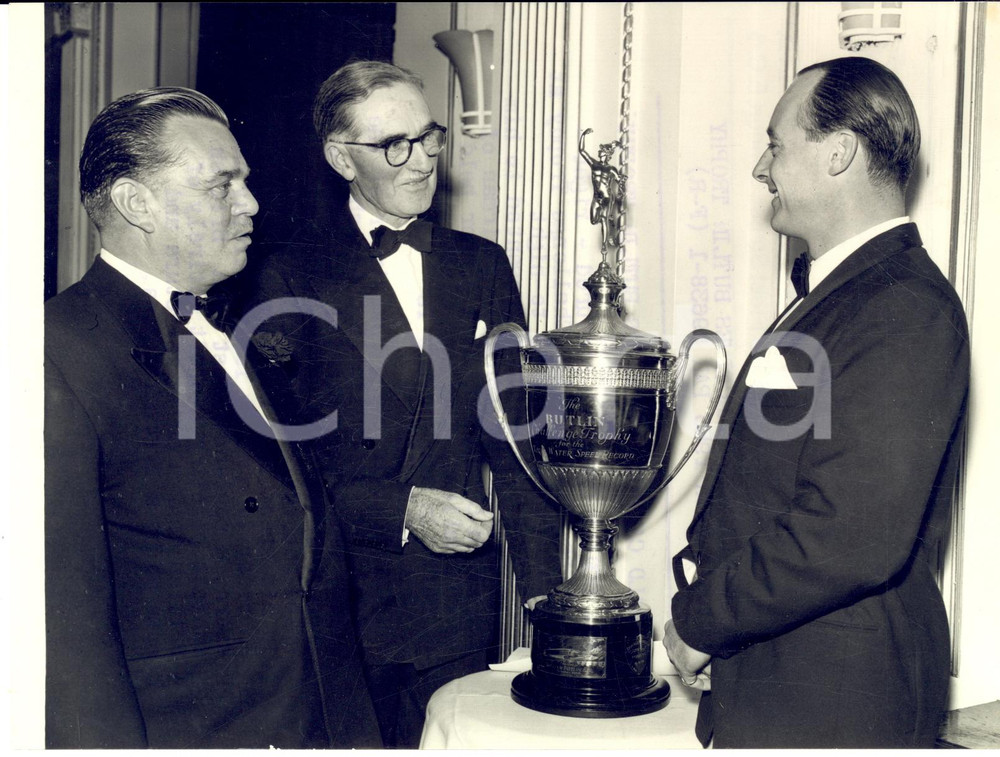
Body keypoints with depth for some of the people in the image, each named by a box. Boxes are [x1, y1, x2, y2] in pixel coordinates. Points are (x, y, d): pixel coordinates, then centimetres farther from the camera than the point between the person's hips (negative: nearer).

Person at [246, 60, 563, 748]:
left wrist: (543, 584, 1)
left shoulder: (483, 266, 7)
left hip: (462, 607, 3)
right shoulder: (293, 277, -4)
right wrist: (403, 510, -15)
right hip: (336, 598, -3)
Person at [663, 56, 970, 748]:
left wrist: (701, 619, -17)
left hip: (832, 711, -8)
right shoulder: (831, 293, 13)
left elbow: (854, 540, -28)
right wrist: (698, 580, 0)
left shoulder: (905, 310, -20)